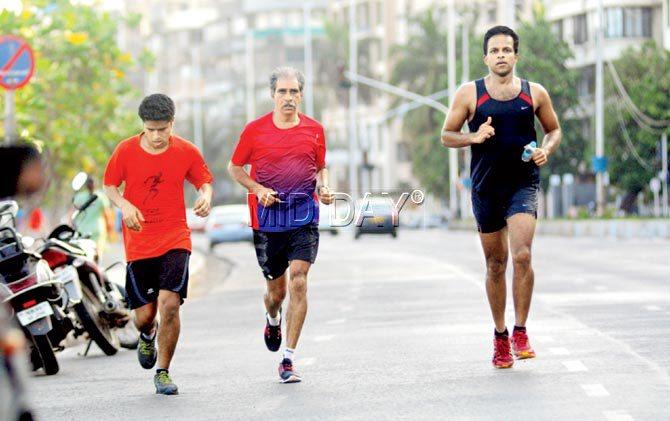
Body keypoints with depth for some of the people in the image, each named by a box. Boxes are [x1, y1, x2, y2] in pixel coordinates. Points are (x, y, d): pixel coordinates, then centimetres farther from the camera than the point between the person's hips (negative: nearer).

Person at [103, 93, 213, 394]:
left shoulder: (187, 152, -2)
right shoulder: (126, 150, -3)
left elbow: (204, 181, 11)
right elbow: (109, 185, 8)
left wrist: (205, 197, -13)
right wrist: (124, 205, -13)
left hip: (175, 240, -1)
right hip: (138, 243, 1)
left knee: (169, 304, -17)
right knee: (144, 315, 1)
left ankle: (163, 373, 0)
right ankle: (147, 336, 42)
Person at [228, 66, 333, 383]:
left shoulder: (314, 130, 5)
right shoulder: (255, 130, 0)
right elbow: (234, 167, 8)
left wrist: (323, 188, -3)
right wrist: (258, 189, -8)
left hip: (304, 216, 0)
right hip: (267, 216, 0)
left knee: (298, 281, -14)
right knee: (276, 289, 8)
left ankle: (288, 359, -10)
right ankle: (272, 320, 48)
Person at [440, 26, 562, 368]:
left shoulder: (535, 93, 4)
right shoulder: (469, 94, 2)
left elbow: (554, 130, 17)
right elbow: (446, 135, 6)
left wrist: (546, 150, -4)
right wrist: (474, 137, -12)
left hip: (523, 184, -1)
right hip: (486, 187, 1)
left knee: (522, 254, -19)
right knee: (495, 264, 8)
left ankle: (520, 331, -8)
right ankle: (500, 336, 23)